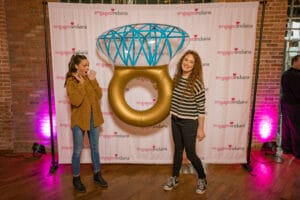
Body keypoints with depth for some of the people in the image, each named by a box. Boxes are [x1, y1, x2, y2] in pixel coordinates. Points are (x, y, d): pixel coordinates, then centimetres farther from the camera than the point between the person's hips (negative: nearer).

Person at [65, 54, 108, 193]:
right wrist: (81, 83, -21)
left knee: (95, 148, 15)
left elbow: (99, 95, -3)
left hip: (93, 118, 5)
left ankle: (97, 175, 30)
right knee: (78, 150, 7)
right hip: (79, 120, -5)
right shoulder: (71, 81, -12)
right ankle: (76, 179, 24)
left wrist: (93, 81, -11)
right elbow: (76, 101, -24)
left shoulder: (90, 78, 5)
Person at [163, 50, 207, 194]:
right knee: (178, 149, 19)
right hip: (175, 120, 6)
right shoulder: (176, 78, 1)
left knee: (190, 153, 6)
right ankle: (174, 178, 36)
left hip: (189, 123, -5)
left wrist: (201, 128, -12)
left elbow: (201, 107, -14)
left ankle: (202, 179, 32)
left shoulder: (197, 82, -17)